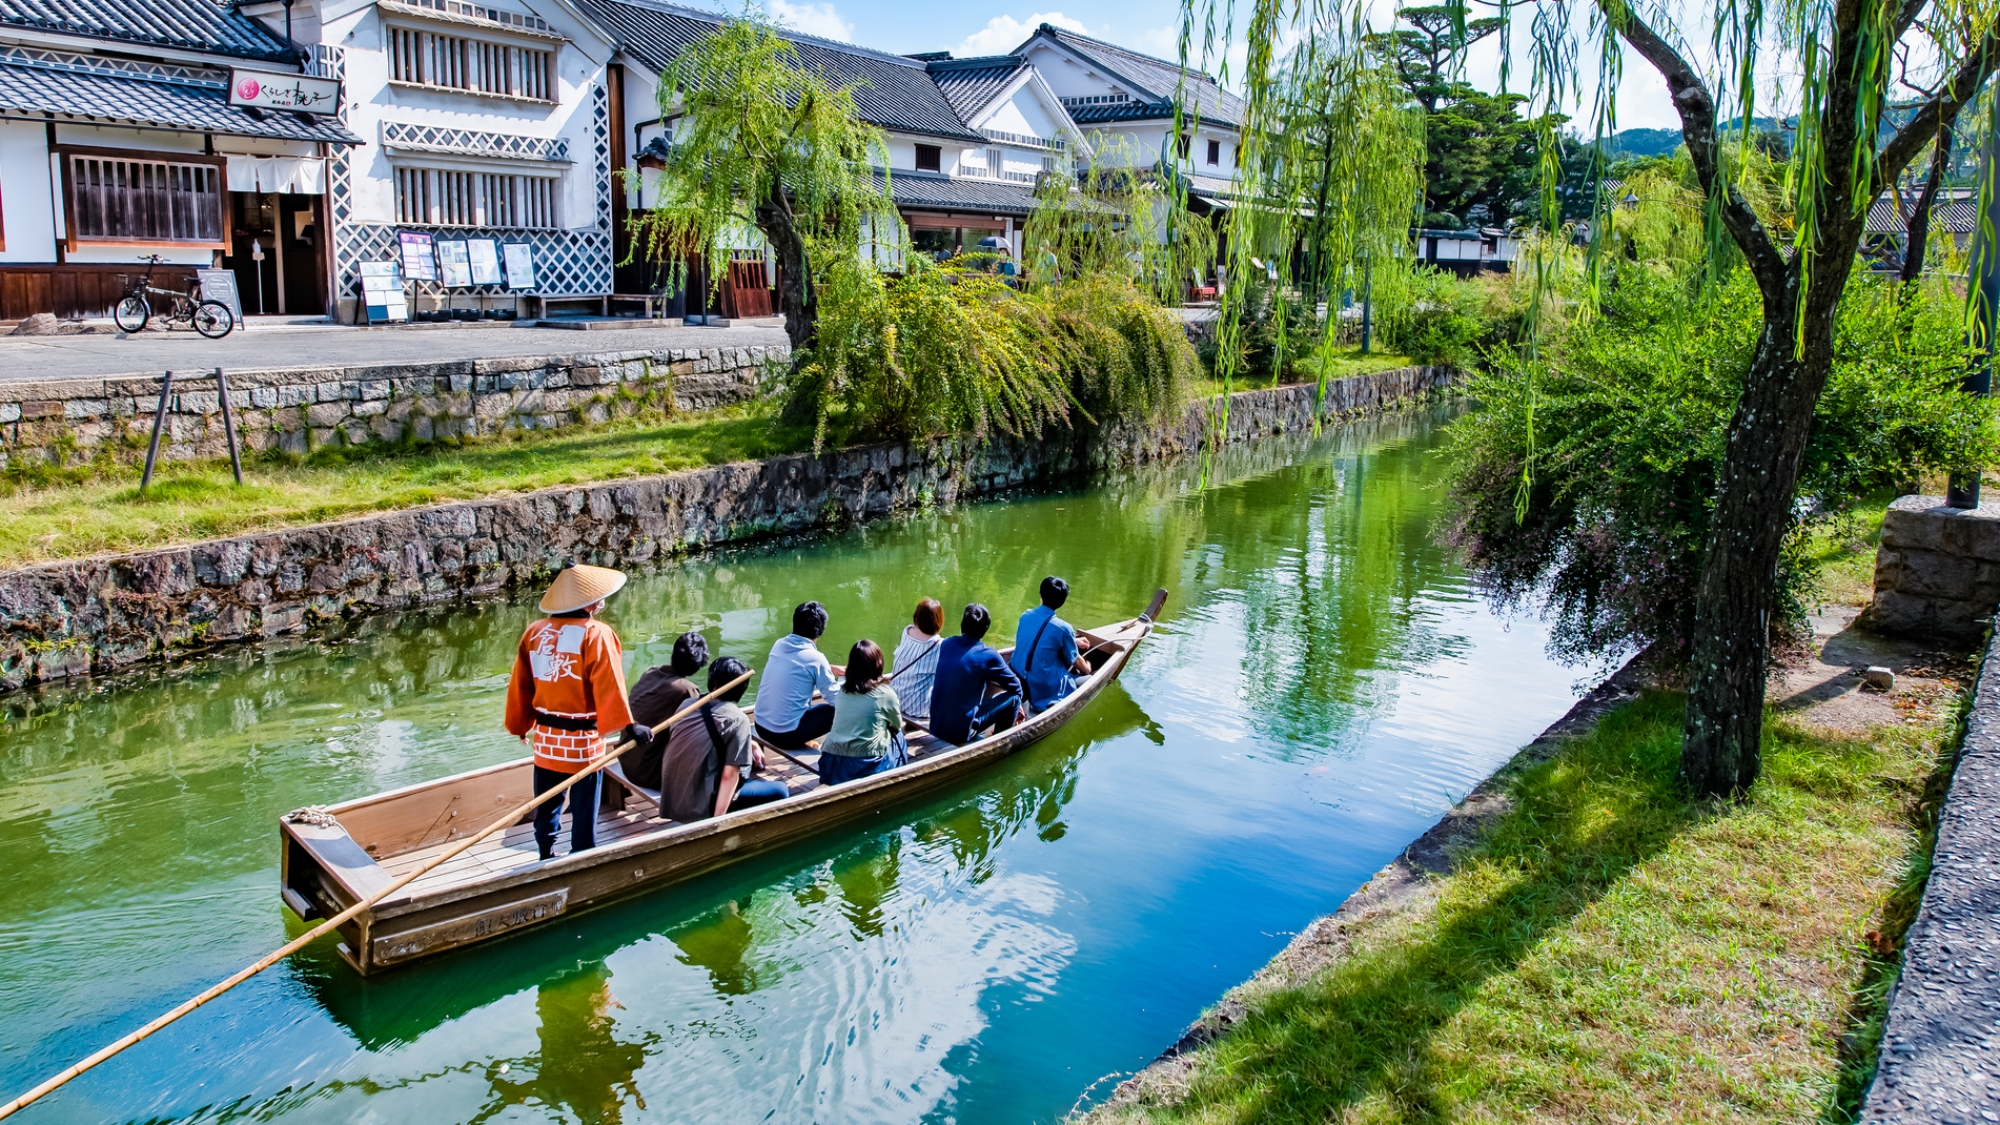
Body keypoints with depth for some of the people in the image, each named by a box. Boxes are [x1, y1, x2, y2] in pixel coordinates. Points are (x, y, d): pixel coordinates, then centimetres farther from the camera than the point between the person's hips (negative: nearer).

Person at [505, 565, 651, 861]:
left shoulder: (534, 632, 3)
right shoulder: (596, 634, -14)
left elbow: (521, 685, 8)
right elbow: (609, 686, -22)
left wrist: (520, 725, 19)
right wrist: (629, 725, -22)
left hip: (545, 738, 6)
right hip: (581, 740, -6)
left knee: (547, 805, 18)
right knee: (583, 811, 4)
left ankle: (547, 859, 29)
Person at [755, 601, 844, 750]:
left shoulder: (779, 644, 3)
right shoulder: (815, 658, -15)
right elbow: (834, 698, -4)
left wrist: (829, 670, 23)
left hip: (761, 726, 7)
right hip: (786, 734, -7)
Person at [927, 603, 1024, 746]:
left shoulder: (946, 645, 2)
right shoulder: (987, 656, -14)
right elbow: (1015, 686, 0)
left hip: (935, 726, 6)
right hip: (961, 732, -6)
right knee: (1014, 696, 6)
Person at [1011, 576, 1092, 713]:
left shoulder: (1025, 616, -1)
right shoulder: (1063, 628, -18)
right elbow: (1076, 662, -2)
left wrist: (1073, 641, 27)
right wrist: (1087, 668, 21)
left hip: (1018, 684, 7)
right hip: (1044, 691, -7)